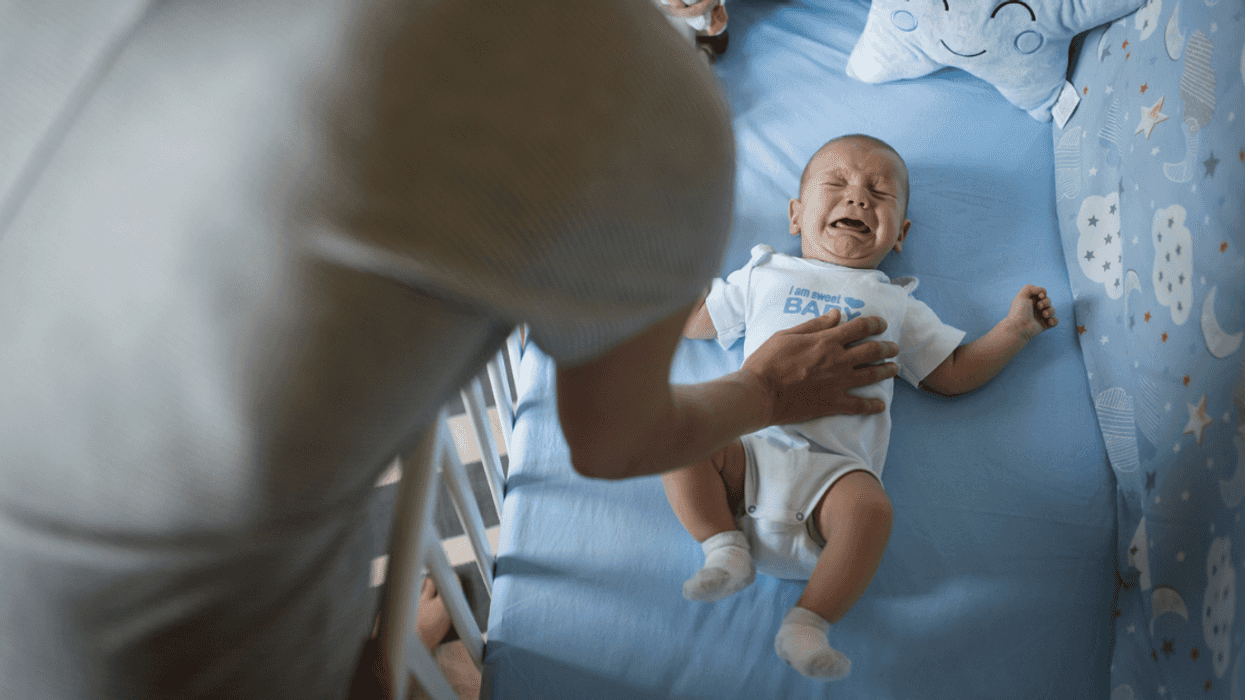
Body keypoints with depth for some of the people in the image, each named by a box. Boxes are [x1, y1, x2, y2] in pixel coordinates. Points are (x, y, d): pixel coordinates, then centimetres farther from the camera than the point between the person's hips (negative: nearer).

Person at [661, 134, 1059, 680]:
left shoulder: (894, 305, 28)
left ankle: (808, 623, -25)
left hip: (835, 464, -1)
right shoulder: (764, 276, 29)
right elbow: (693, 319, 33)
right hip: (751, 446, 1)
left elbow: (953, 373, 27)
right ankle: (725, 547, -17)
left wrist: (1014, 328, 23)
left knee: (870, 509, -33)